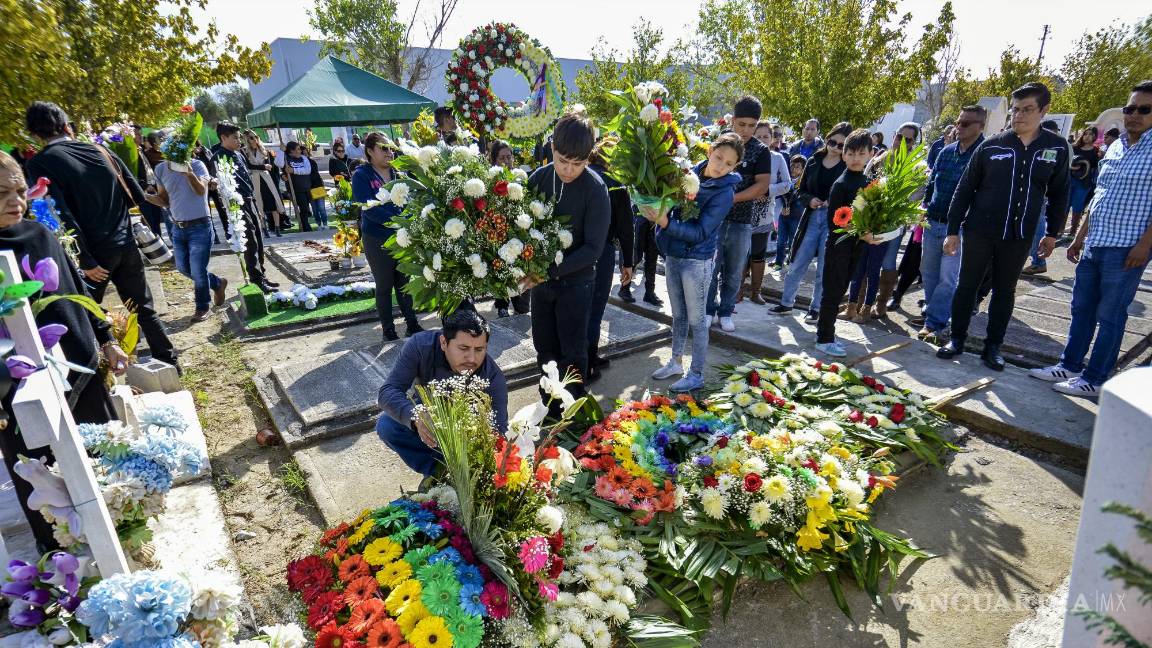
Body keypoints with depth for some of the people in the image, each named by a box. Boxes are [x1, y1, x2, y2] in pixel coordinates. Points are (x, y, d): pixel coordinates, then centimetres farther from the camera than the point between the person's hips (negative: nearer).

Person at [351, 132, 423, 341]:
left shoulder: (397, 172, 7)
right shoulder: (361, 175, -8)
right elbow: (370, 208, -17)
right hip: (377, 239, -4)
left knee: (404, 282, 11)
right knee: (384, 285, 7)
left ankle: (412, 324, 20)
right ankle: (388, 329, 18)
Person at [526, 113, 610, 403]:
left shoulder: (595, 188, -16)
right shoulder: (538, 178, -4)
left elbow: (593, 247, -17)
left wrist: (552, 270, -23)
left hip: (575, 282, -4)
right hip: (541, 279, 4)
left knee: (572, 354, 7)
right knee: (545, 349, 15)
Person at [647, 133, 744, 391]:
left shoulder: (724, 192, -14)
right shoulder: (691, 173, 3)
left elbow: (700, 232, -21)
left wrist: (666, 224, -31)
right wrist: (657, 210, -7)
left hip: (696, 261, -6)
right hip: (672, 255, 6)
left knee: (696, 319, 5)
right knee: (678, 314, 18)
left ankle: (697, 374, 18)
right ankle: (676, 362, 34)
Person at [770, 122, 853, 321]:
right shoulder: (813, 162, 5)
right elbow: (801, 190, 11)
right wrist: (810, 200, -9)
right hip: (812, 217, 3)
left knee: (824, 269, 4)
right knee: (797, 264, 8)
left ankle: (816, 308, 19)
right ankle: (786, 303, 23)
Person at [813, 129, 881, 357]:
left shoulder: (869, 183, 8)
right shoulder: (841, 184, -12)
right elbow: (833, 221, -16)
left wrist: (873, 233, -1)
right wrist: (862, 234, -21)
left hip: (857, 246, 7)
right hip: (839, 245, -7)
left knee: (839, 292, 13)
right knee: (832, 293, -2)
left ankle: (827, 334, 23)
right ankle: (824, 339, 7)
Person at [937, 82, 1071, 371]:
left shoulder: (1057, 147, 1)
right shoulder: (991, 146, -4)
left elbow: (1059, 193, 10)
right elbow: (964, 189, -2)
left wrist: (1052, 233, 11)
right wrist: (953, 230, -5)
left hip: (1019, 237, 2)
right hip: (979, 231, -1)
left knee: (1005, 292, 10)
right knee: (967, 286, 5)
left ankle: (993, 347, 20)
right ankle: (956, 340, 18)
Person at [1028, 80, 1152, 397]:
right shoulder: (1115, 148, 13)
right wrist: (1079, 238, 17)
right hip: (1093, 245, 7)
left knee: (1109, 315, 0)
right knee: (1081, 308, 13)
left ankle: (1095, 380, 9)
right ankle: (1070, 365, 24)